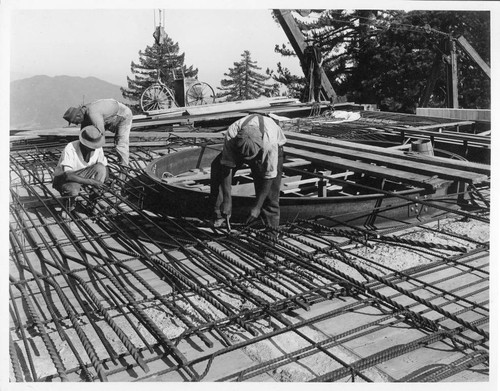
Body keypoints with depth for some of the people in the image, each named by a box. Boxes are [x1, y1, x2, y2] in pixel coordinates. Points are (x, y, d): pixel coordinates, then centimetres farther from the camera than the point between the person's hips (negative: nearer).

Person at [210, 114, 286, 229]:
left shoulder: (271, 143, -44)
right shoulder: (231, 135, -40)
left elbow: (269, 176, -34)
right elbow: (227, 166, -31)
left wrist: (257, 207, -29)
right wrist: (227, 199, -31)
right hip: (239, 146, 3)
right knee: (218, 166, -15)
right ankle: (220, 214, -4)